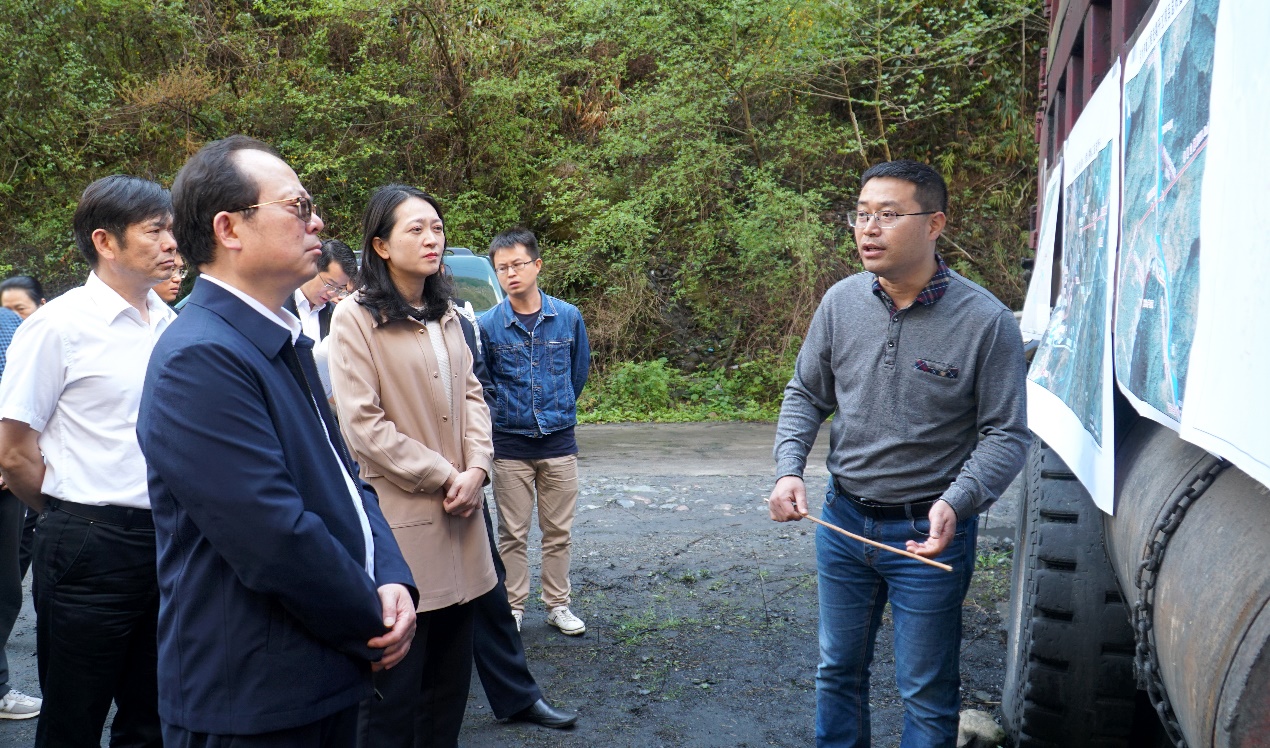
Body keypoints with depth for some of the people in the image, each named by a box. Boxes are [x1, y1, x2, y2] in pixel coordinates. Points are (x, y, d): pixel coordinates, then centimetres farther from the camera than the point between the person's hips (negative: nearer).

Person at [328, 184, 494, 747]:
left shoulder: (445, 315, 13)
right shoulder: (356, 317, -9)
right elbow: (362, 423, -14)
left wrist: (476, 469, -3)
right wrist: (443, 477, -11)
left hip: (458, 512, 7)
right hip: (401, 516, -6)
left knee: (452, 670, 13)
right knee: (397, 683, 1)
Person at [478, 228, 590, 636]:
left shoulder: (568, 317, -3)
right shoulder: (488, 325, -7)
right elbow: (482, 384, 8)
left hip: (559, 441, 1)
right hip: (510, 445, -1)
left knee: (558, 532, 9)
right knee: (513, 534, 7)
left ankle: (557, 605, 22)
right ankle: (513, 606, 20)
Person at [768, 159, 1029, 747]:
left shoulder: (985, 320, -15)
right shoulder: (841, 302, -3)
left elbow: (1005, 435, -11)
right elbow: (805, 395, 7)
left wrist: (956, 504, -27)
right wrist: (788, 470, -8)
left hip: (929, 532, -4)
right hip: (843, 521, 4)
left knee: (927, 693, 10)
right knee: (838, 670, 20)